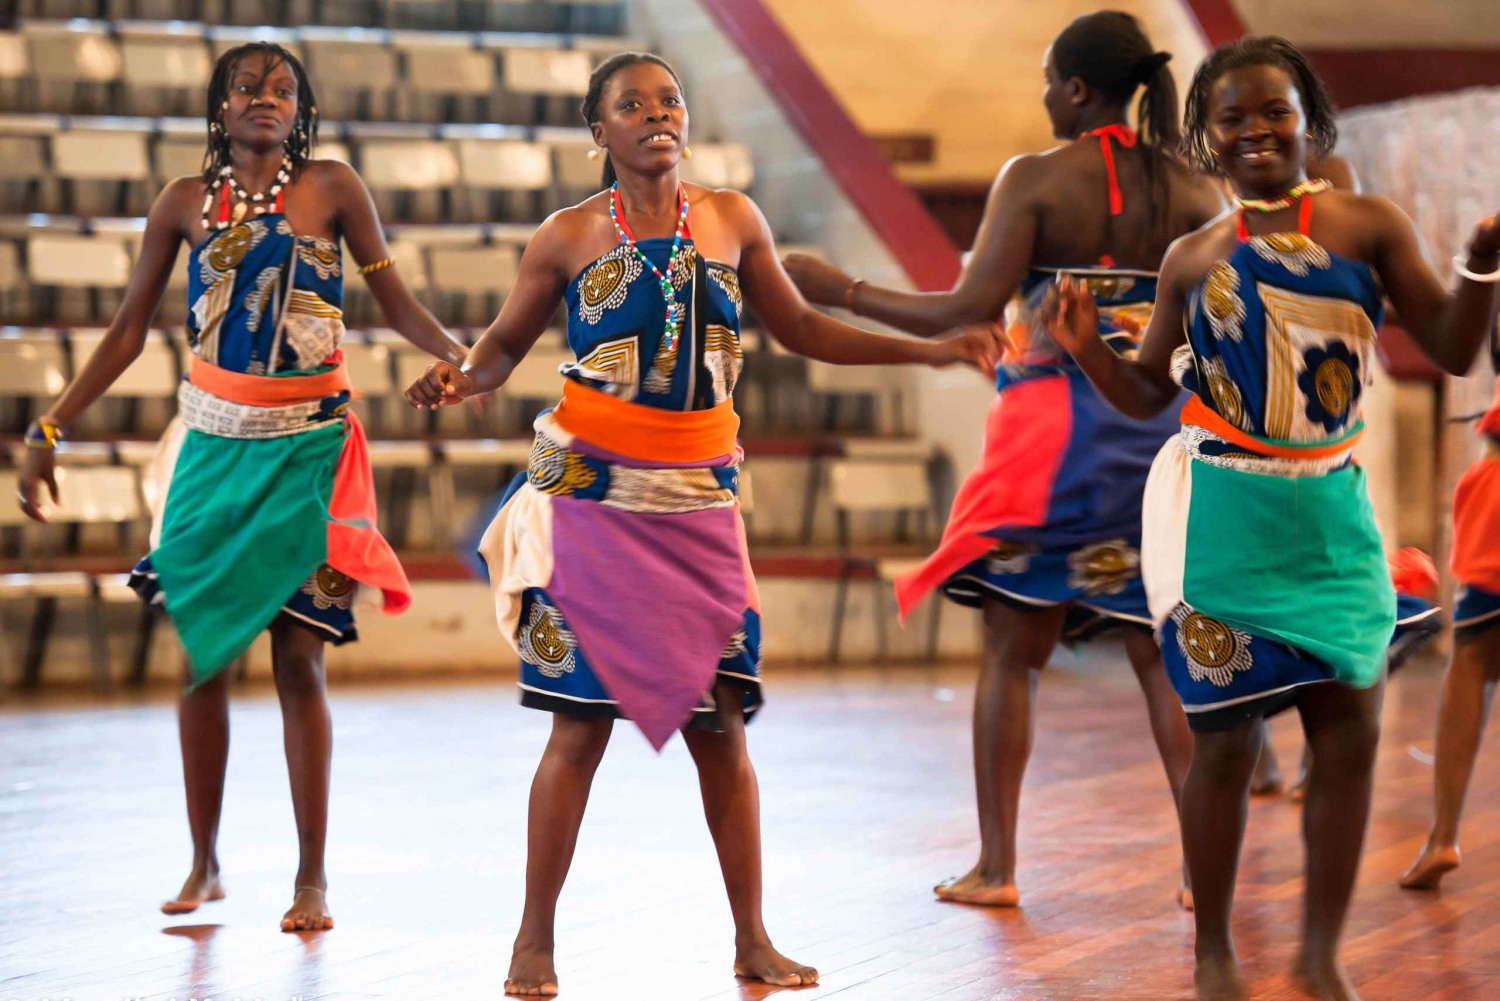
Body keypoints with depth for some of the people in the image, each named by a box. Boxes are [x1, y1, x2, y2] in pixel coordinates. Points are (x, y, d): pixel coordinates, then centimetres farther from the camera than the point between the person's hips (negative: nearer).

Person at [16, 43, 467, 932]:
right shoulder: (187, 203, 5)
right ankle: (204, 865, 15)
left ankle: (313, 876, 3)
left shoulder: (331, 189, -1)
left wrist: (463, 355, -20)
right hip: (213, 447, 2)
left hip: (307, 449, -2)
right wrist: (51, 429, 7)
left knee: (298, 659, -4)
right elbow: (129, 331, 10)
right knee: (202, 657, 3)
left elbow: (396, 299, -1)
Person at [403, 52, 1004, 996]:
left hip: (699, 503, 3)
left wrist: (933, 350, 11)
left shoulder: (732, 219, 8)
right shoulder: (571, 236, 0)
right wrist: (461, 379, -19)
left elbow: (801, 328, 16)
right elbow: (506, 343, 4)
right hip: (593, 498, -3)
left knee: (719, 722, 3)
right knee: (582, 722, -3)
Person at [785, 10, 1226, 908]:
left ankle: (996, 865, 7)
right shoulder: (1193, 192, 3)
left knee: (1013, 653, 7)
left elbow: (969, 312, -13)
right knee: (1163, 656, 9)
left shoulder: (1035, 180, -8)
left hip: (1052, 430, -3)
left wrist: (840, 291, -6)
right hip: (1162, 429, 3)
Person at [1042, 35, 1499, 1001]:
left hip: (1332, 513, 1)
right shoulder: (1193, 257, 5)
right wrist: (1088, 346, -5)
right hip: (1222, 516, -1)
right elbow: (1151, 393, 13)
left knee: (1352, 728, -2)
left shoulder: (1369, 225, 2)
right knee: (1227, 739, -1)